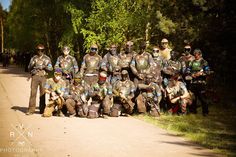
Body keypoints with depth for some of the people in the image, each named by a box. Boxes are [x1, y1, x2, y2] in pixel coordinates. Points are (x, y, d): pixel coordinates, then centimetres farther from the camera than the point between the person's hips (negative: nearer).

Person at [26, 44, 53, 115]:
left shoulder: (47, 58, 9)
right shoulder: (34, 58, 12)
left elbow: (51, 68, 5)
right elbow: (29, 68, 10)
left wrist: (44, 67, -12)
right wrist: (32, 65, -10)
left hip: (43, 77, 0)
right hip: (35, 76, 1)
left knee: (42, 93, 0)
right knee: (33, 93, -4)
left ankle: (42, 109, 8)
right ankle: (31, 109, -2)